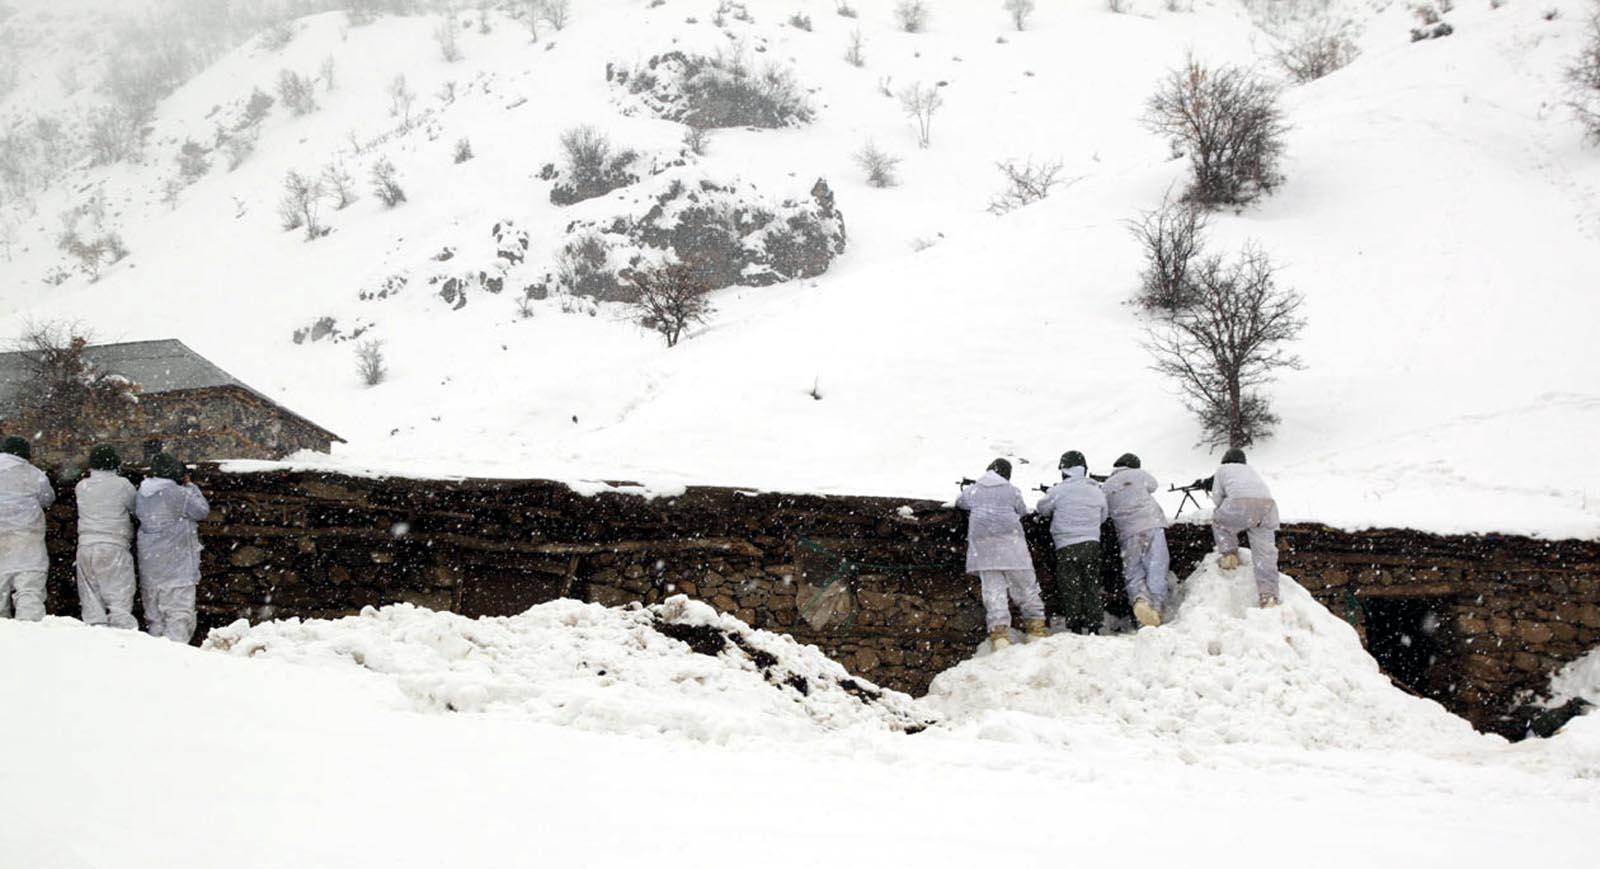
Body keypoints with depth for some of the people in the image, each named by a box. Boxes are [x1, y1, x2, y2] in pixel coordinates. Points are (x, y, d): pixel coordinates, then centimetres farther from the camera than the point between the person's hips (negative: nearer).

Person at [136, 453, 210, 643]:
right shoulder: (179, 494, -15)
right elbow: (202, 510, -6)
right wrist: (190, 486, 5)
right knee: (179, 614, -5)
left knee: (154, 615, 14)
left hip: (149, 567, 6)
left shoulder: (142, 494, 4)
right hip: (176, 568, -6)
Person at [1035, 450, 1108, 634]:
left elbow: (1043, 509, 8)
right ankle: (1094, 627, 8)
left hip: (1067, 547, -4)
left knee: (1070, 588, 2)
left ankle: (1076, 628, -2)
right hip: (1092, 544, 4)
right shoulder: (1097, 491, 7)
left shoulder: (1058, 491, -7)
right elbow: (1102, 517, 17)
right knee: (1092, 586, 10)